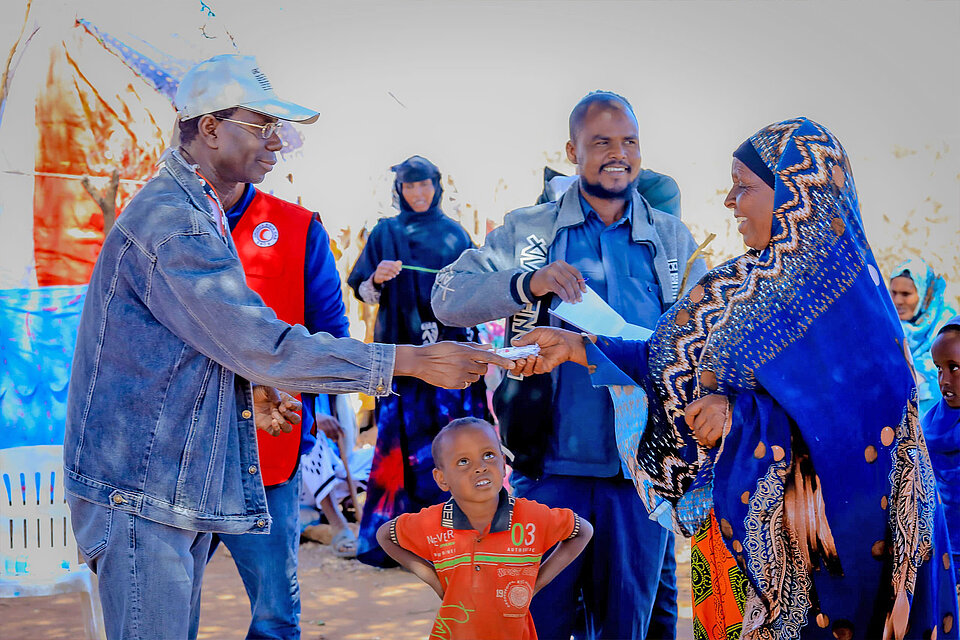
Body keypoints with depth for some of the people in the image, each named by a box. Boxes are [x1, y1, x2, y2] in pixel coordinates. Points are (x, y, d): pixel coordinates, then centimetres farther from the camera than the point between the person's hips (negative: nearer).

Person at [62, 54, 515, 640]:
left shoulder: (196, 212, 16)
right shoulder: (171, 220, -19)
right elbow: (264, 345, -25)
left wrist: (252, 386, 5)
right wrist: (411, 360, -22)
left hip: (184, 481, 10)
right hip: (140, 488, -10)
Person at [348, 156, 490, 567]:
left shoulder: (455, 234, 13)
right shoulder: (385, 233, 9)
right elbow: (364, 293, 5)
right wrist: (377, 278, -16)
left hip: (450, 347, 1)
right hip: (401, 348, -1)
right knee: (403, 435, -5)